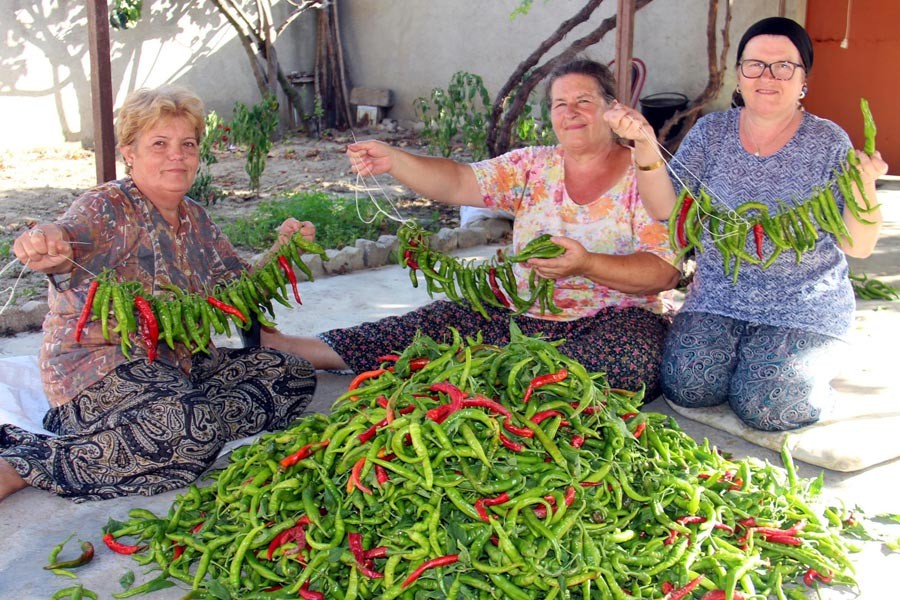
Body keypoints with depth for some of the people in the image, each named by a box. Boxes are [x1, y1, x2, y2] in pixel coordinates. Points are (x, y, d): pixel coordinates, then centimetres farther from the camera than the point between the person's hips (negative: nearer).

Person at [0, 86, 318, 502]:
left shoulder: (194, 219, 12)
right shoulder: (108, 208, -10)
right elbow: (70, 234, -33)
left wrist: (280, 251, -1)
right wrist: (45, 245, -58)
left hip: (182, 365, 8)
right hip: (100, 367, -8)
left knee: (294, 376, -4)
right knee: (194, 426, -36)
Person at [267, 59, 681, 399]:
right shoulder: (533, 166, 8)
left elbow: (665, 273, -11)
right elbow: (458, 183, -4)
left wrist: (587, 265, -27)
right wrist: (393, 161, -22)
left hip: (619, 318, -3)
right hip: (526, 316, 3)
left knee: (634, 362, -36)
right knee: (437, 323, -13)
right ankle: (279, 346, -11)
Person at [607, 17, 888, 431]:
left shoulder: (828, 142, -5)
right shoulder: (712, 131, 1)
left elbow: (857, 246, -7)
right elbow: (664, 209, -9)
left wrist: (863, 187, -26)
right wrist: (645, 144, -23)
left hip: (803, 306, -2)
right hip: (719, 294, 2)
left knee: (765, 409, -18)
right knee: (687, 389, -17)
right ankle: (740, 349, 15)